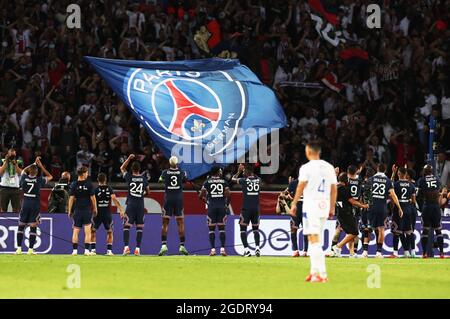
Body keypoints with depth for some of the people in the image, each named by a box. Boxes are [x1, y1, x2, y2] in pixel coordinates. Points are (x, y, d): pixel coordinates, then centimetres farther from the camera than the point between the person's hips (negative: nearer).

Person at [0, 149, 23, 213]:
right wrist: (6, 162, -9)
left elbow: (20, 173, -5)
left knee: (16, 209, -2)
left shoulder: (18, 162, 8)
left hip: (15, 187, 1)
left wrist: (15, 164, -13)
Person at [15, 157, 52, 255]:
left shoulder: (24, 178, -2)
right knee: (33, 227, 1)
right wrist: (41, 166, 7)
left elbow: (24, 170, 22)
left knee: (21, 226, 10)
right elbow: (50, 177, 9)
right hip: (35, 205, -2)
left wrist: (34, 164, 26)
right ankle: (30, 249, -4)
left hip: (25, 204, 2)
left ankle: (19, 248, 5)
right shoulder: (39, 180, -8)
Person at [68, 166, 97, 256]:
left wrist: (69, 211, 3)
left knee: (76, 231, 7)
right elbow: (93, 198, -3)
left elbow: (71, 198, -2)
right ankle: (87, 250, -5)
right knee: (87, 231, 0)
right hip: (87, 210, -1)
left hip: (77, 210, 2)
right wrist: (95, 209, 8)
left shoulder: (74, 185, -2)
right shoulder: (89, 184, -5)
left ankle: (74, 250, 3)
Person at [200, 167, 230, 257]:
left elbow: (201, 196, -1)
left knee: (211, 229, 3)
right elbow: (228, 195, -5)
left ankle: (213, 249, -3)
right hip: (222, 206, 0)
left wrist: (206, 200, 17)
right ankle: (222, 248, -4)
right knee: (222, 228, 4)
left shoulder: (207, 182, 3)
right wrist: (226, 203, 11)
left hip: (211, 206, 0)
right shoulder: (224, 182, 4)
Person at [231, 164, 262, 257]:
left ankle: (246, 250, -8)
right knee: (255, 228, 13)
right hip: (256, 208, 4)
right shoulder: (258, 180, 2)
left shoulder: (244, 180, -9)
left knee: (243, 229, 4)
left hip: (246, 208, -4)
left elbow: (233, 179, 9)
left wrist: (239, 171, 23)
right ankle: (257, 248, -3)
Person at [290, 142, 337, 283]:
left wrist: (294, 204, 0)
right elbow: (334, 189, 12)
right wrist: (332, 207, 18)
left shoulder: (306, 168, -7)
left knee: (314, 239, -9)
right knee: (314, 239, 19)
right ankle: (314, 271, 19)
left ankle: (322, 273, -19)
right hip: (324, 206, 6)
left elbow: (301, 187, -9)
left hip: (311, 205, -6)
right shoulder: (329, 167, 11)